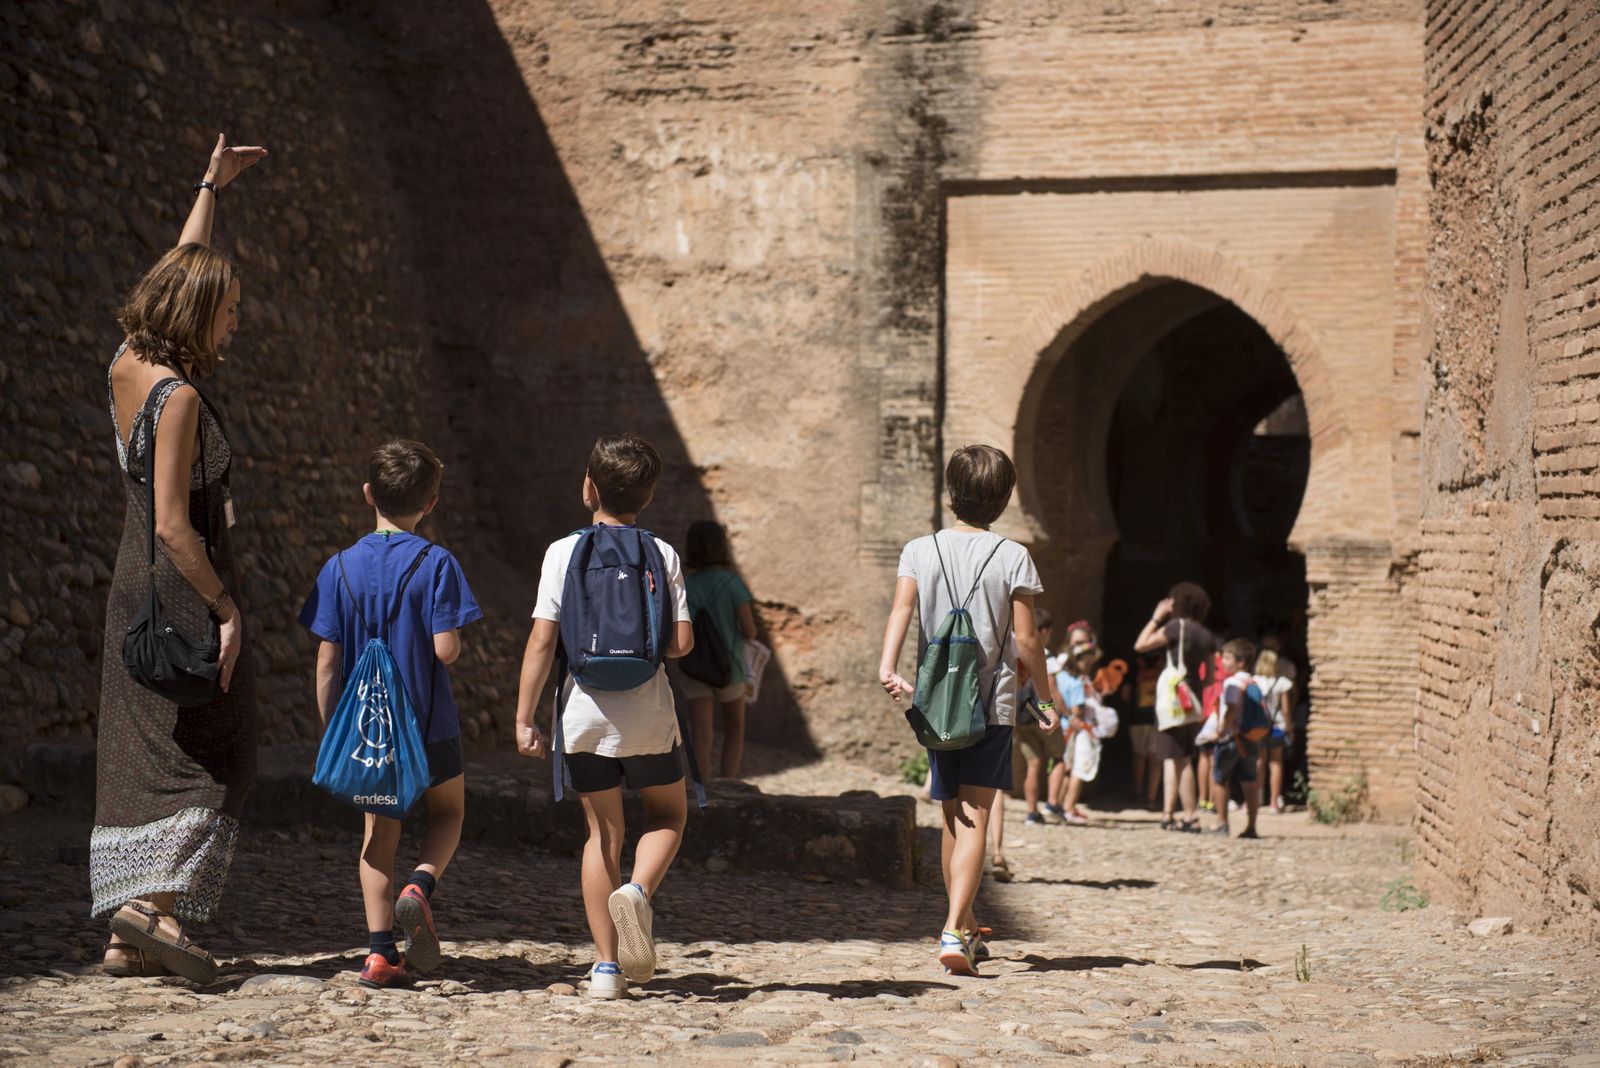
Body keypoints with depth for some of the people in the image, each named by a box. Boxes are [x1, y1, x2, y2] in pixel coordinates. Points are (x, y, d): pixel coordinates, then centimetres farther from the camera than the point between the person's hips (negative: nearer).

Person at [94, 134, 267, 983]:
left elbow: (181, 273, 22)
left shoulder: (127, 365, 5)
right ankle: (155, 905, -16)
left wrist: (211, 188, 32)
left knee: (141, 760, 9)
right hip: (185, 592, -9)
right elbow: (172, 523, -22)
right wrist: (225, 610, -16)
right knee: (213, 759, -2)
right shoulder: (178, 398, -18)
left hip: (135, 588, 9)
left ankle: (125, 938, 10)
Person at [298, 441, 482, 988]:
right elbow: (445, 649, -18)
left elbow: (327, 661, -3)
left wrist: (330, 733, 6)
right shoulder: (436, 563, -11)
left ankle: (380, 953, 5)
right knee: (448, 812, 19)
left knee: (379, 831, 12)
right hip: (428, 720, -2)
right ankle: (421, 884, -10)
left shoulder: (341, 567, -3)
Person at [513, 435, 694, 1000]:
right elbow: (682, 643, -5)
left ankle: (606, 964, 8)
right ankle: (638, 891, -10)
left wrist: (523, 719, -3)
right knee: (667, 815, 20)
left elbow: (542, 640, -7)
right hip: (648, 714, 0)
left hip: (584, 714, 0)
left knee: (602, 831, 12)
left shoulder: (563, 552, -3)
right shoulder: (663, 555, -1)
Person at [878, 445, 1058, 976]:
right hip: (992, 703, -3)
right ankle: (955, 931, -23)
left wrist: (888, 666, -23)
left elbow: (901, 609, -11)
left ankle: (963, 925, 31)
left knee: (953, 816, 17)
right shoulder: (1013, 557, -2)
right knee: (974, 818, -7)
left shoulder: (920, 550, 5)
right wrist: (1046, 698, 9)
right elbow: (1026, 640, -4)